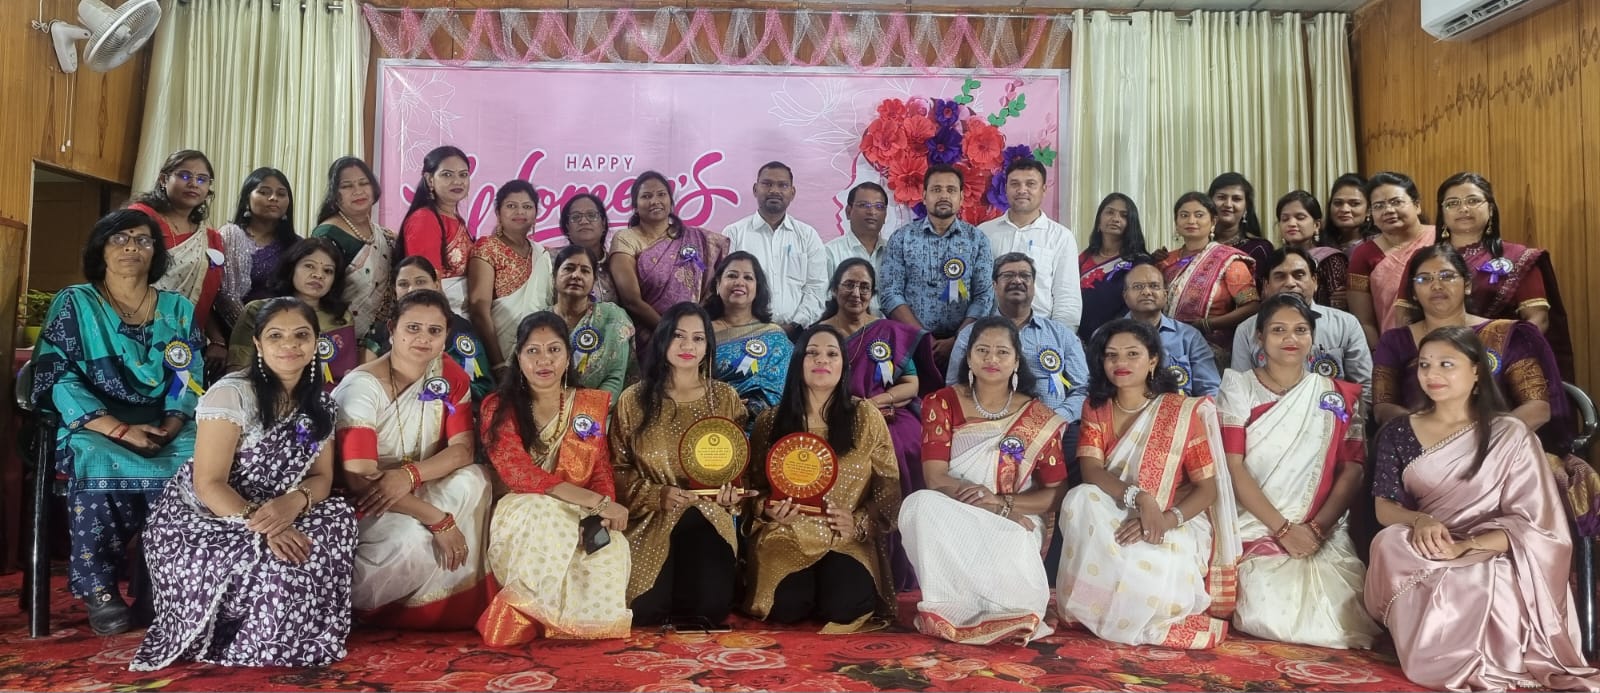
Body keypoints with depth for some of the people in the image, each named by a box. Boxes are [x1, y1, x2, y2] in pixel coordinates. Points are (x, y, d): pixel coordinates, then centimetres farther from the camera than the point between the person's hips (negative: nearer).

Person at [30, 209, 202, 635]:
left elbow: (190, 382, 7)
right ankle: (99, 588, -23)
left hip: (166, 431, 2)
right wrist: (121, 430, -19)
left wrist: (172, 425, -15)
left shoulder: (179, 310, 14)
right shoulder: (73, 304, 6)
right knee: (100, 465, -36)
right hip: (94, 429, -2)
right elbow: (57, 381, -6)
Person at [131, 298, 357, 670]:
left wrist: (294, 503, -23)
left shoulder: (319, 404, 4)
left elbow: (322, 478, 1)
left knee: (339, 517, -19)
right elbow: (208, 484, -20)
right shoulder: (232, 394, -16)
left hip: (274, 517, 6)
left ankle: (303, 638, -5)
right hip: (196, 520, -6)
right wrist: (261, 525, -34)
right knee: (273, 567, -32)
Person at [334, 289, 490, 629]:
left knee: (472, 481, -22)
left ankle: (452, 607, -11)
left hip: (415, 491, 5)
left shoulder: (449, 374, -5)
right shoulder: (362, 386, -21)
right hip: (363, 502, -5)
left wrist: (410, 475, -31)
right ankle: (350, 602, -2)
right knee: (414, 538, -32)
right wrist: (439, 519, -31)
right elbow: (360, 480, -27)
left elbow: (462, 449, -10)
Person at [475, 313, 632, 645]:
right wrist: (596, 502, -24)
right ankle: (522, 613, -21)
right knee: (545, 515, -37)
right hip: (520, 517, -2)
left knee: (612, 547, -31)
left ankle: (526, 611, -18)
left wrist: (603, 513, -20)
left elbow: (601, 472, 6)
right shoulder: (498, 408, 1)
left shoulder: (593, 404, 11)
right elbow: (518, 474, -14)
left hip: (581, 518, 3)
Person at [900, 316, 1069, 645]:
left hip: (1016, 524, -1)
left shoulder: (1039, 418, 3)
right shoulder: (941, 404, 1)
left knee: (1009, 547, -37)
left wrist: (1002, 503, -16)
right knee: (921, 503, -34)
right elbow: (935, 479, -9)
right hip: (952, 520, 1)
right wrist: (994, 507, -20)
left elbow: (1056, 493, 1)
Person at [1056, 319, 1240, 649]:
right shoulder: (1096, 409, 5)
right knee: (1080, 499, -31)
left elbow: (1208, 487, -6)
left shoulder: (1183, 411, -4)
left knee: (1145, 571, -36)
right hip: (1114, 520, 3)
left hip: (1176, 526, -3)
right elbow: (1090, 471, -11)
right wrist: (1139, 498, -29)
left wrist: (1166, 520, -25)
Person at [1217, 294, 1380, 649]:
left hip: (1324, 534, 2)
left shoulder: (1339, 397, 11)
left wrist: (1317, 528, -10)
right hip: (1257, 528, -2)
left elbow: (1351, 472, 5)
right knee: (1273, 616, -25)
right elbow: (1233, 468, -5)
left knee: (1347, 619, -21)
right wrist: (1283, 528, -13)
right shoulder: (1238, 388, 4)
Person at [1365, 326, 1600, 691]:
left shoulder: (1510, 434, 2)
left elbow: (1529, 522, -4)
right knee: (1390, 543, -33)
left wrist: (1467, 546, -23)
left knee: (1473, 586, -37)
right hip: (1420, 558, 2)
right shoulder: (1398, 433, 9)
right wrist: (1419, 521, -22)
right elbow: (1385, 507, 3)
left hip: (1490, 558, -2)